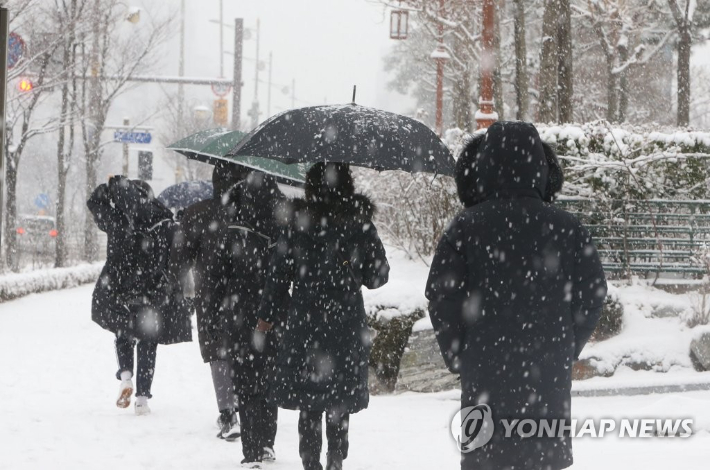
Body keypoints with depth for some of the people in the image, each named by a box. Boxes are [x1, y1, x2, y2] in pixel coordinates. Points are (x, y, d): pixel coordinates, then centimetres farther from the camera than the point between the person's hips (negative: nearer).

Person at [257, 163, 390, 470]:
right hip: (347, 325, 0)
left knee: (309, 404, 8)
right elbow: (377, 276, 0)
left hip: (305, 322, 0)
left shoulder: (297, 223, -4)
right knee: (340, 400, 9)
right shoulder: (360, 224, -4)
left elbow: (279, 272, -2)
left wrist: (267, 315, 9)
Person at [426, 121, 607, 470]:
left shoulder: (467, 226, -7)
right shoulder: (566, 228, -1)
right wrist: (566, 349, 12)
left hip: (485, 374, -2)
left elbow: (441, 296, -8)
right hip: (550, 376, 2)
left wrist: (458, 355, 5)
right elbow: (593, 293, 1)